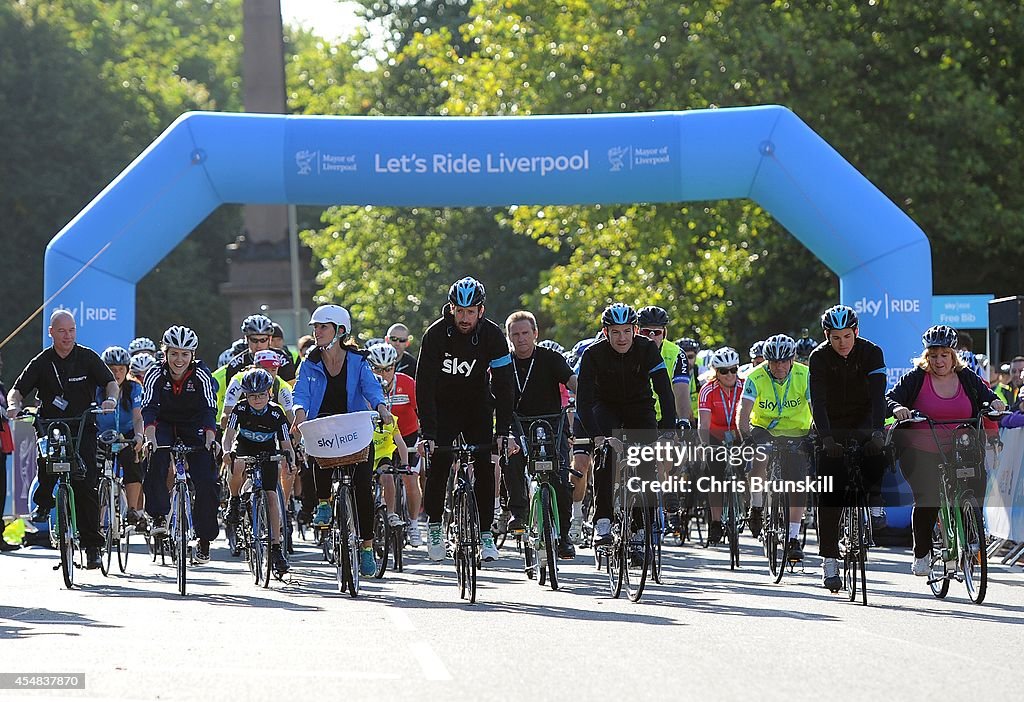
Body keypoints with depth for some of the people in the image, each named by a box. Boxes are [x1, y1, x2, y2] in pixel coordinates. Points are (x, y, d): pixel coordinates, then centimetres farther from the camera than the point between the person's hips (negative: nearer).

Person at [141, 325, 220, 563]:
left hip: (194, 426, 0)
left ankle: (205, 539, 2)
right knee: (156, 461, -31)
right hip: (165, 424, 0)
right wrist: (150, 439, -46)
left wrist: (210, 439, -44)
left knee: (206, 481, -12)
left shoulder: (201, 375, -21)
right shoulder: (156, 375, -20)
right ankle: (159, 516, -17)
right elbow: (148, 409, -30)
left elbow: (210, 409, -28)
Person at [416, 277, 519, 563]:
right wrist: (427, 434, -32)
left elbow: (503, 385, -18)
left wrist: (504, 432, -27)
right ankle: (433, 524, 5)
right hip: (443, 406, -1)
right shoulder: (436, 334, -22)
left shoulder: (492, 335, -18)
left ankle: (485, 533, -2)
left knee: (484, 467, -9)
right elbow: (424, 385, -24)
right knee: (439, 463, -14)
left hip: (478, 407, 1)